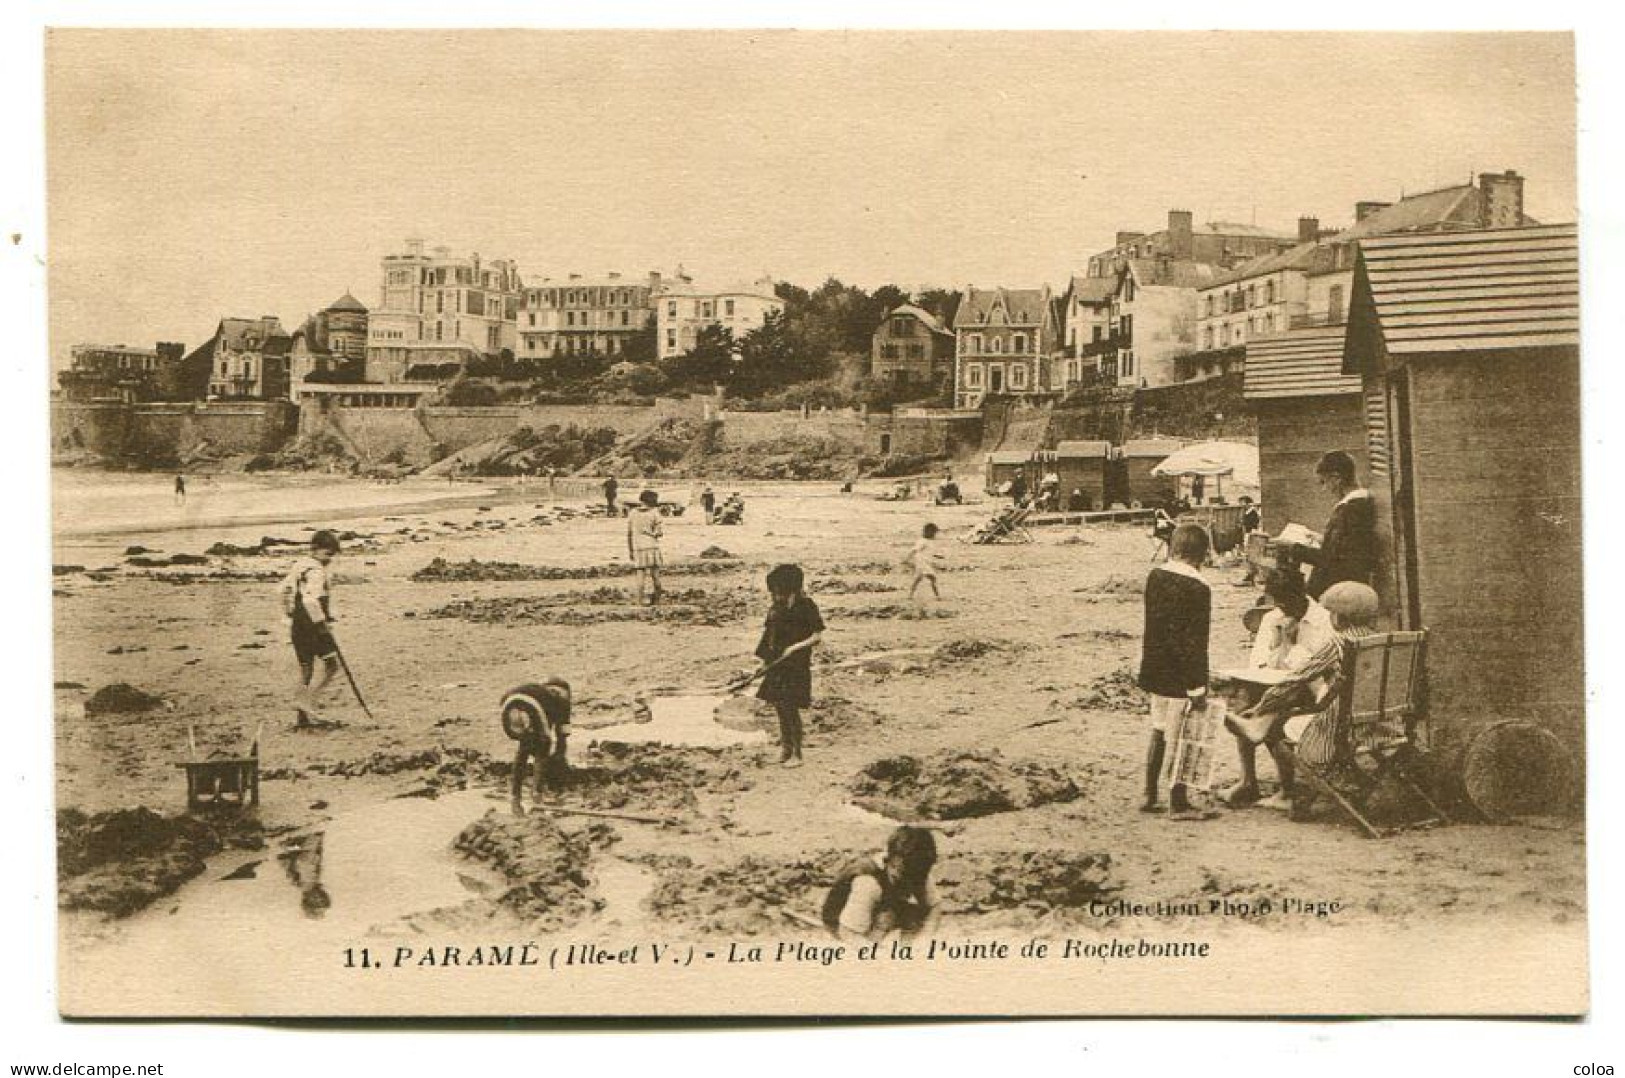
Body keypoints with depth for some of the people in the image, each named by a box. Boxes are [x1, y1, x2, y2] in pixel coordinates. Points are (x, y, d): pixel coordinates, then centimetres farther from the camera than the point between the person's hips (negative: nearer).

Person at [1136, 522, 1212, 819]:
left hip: (1155, 671, 7)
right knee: (1178, 737, 2)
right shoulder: (1197, 588, -18)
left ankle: (1149, 795, 24)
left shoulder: (1155, 577, 1)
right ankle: (1178, 804, 9)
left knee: (1158, 732, 18)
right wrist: (1199, 689, -13)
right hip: (1180, 677, -7)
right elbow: (1196, 644, -17)